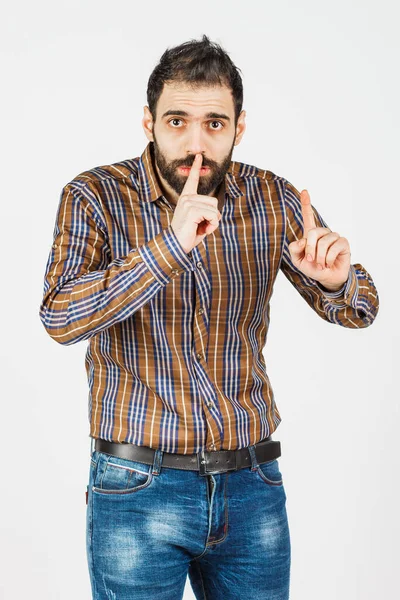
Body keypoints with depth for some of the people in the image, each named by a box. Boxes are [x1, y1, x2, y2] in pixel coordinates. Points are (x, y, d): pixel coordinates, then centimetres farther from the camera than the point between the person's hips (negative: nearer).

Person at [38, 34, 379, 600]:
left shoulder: (273, 199, 0)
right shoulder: (96, 196, -8)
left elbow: (357, 310, 4)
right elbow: (61, 318, -21)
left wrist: (335, 280, -20)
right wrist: (170, 246, -31)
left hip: (253, 488, 3)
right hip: (138, 489, -3)